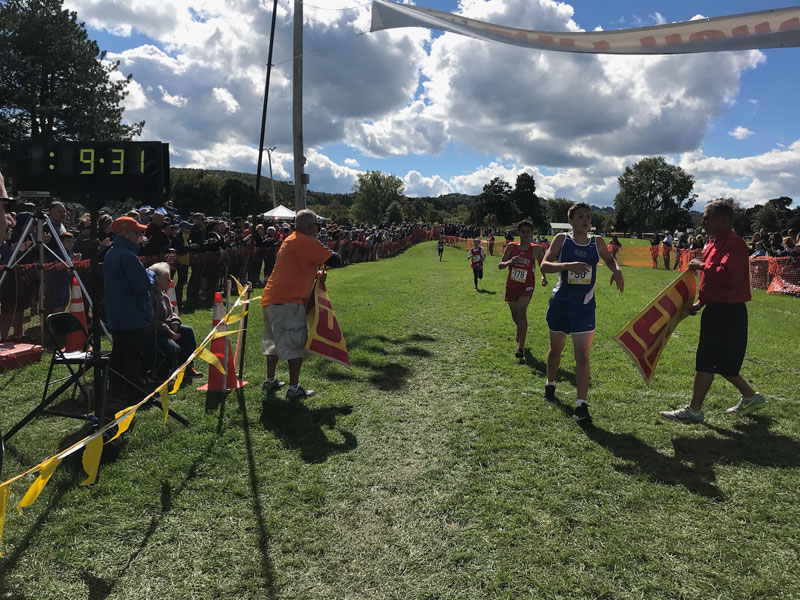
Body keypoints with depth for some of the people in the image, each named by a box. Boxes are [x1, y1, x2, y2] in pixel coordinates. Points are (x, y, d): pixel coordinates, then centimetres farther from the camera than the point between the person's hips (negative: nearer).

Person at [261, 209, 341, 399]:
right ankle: (294, 388, 1)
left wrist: (315, 274, 16)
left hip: (271, 298, 10)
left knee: (274, 341, 19)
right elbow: (335, 261, -15)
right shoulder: (307, 242, -13)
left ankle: (270, 381, 29)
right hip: (288, 301, -10)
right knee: (295, 344, -3)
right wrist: (331, 253, 7)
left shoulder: (290, 239, 17)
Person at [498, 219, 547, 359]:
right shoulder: (511, 246, -2)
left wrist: (543, 277, -4)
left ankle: (521, 346, -17)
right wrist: (509, 262, -24)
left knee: (521, 312, -21)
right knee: (515, 315, 15)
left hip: (527, 286, -3)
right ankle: (521, 330, 50)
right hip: (511, 285, 3)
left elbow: (542, 265, 12)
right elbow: (500, 265, -5)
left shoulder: (536, 249, -5)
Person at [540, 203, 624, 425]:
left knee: (582, 355, -8)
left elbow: (609, 259, 24)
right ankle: (550, 384, 42)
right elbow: (544, 265, -12)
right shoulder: (562, 239, -3)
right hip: (560, 303, 0)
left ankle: (581, 405, -7)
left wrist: (617, 270, 1)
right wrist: (568, 265, -29)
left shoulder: (597, 242, 5)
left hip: (584, 306, 0)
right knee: (556, 349, 17)